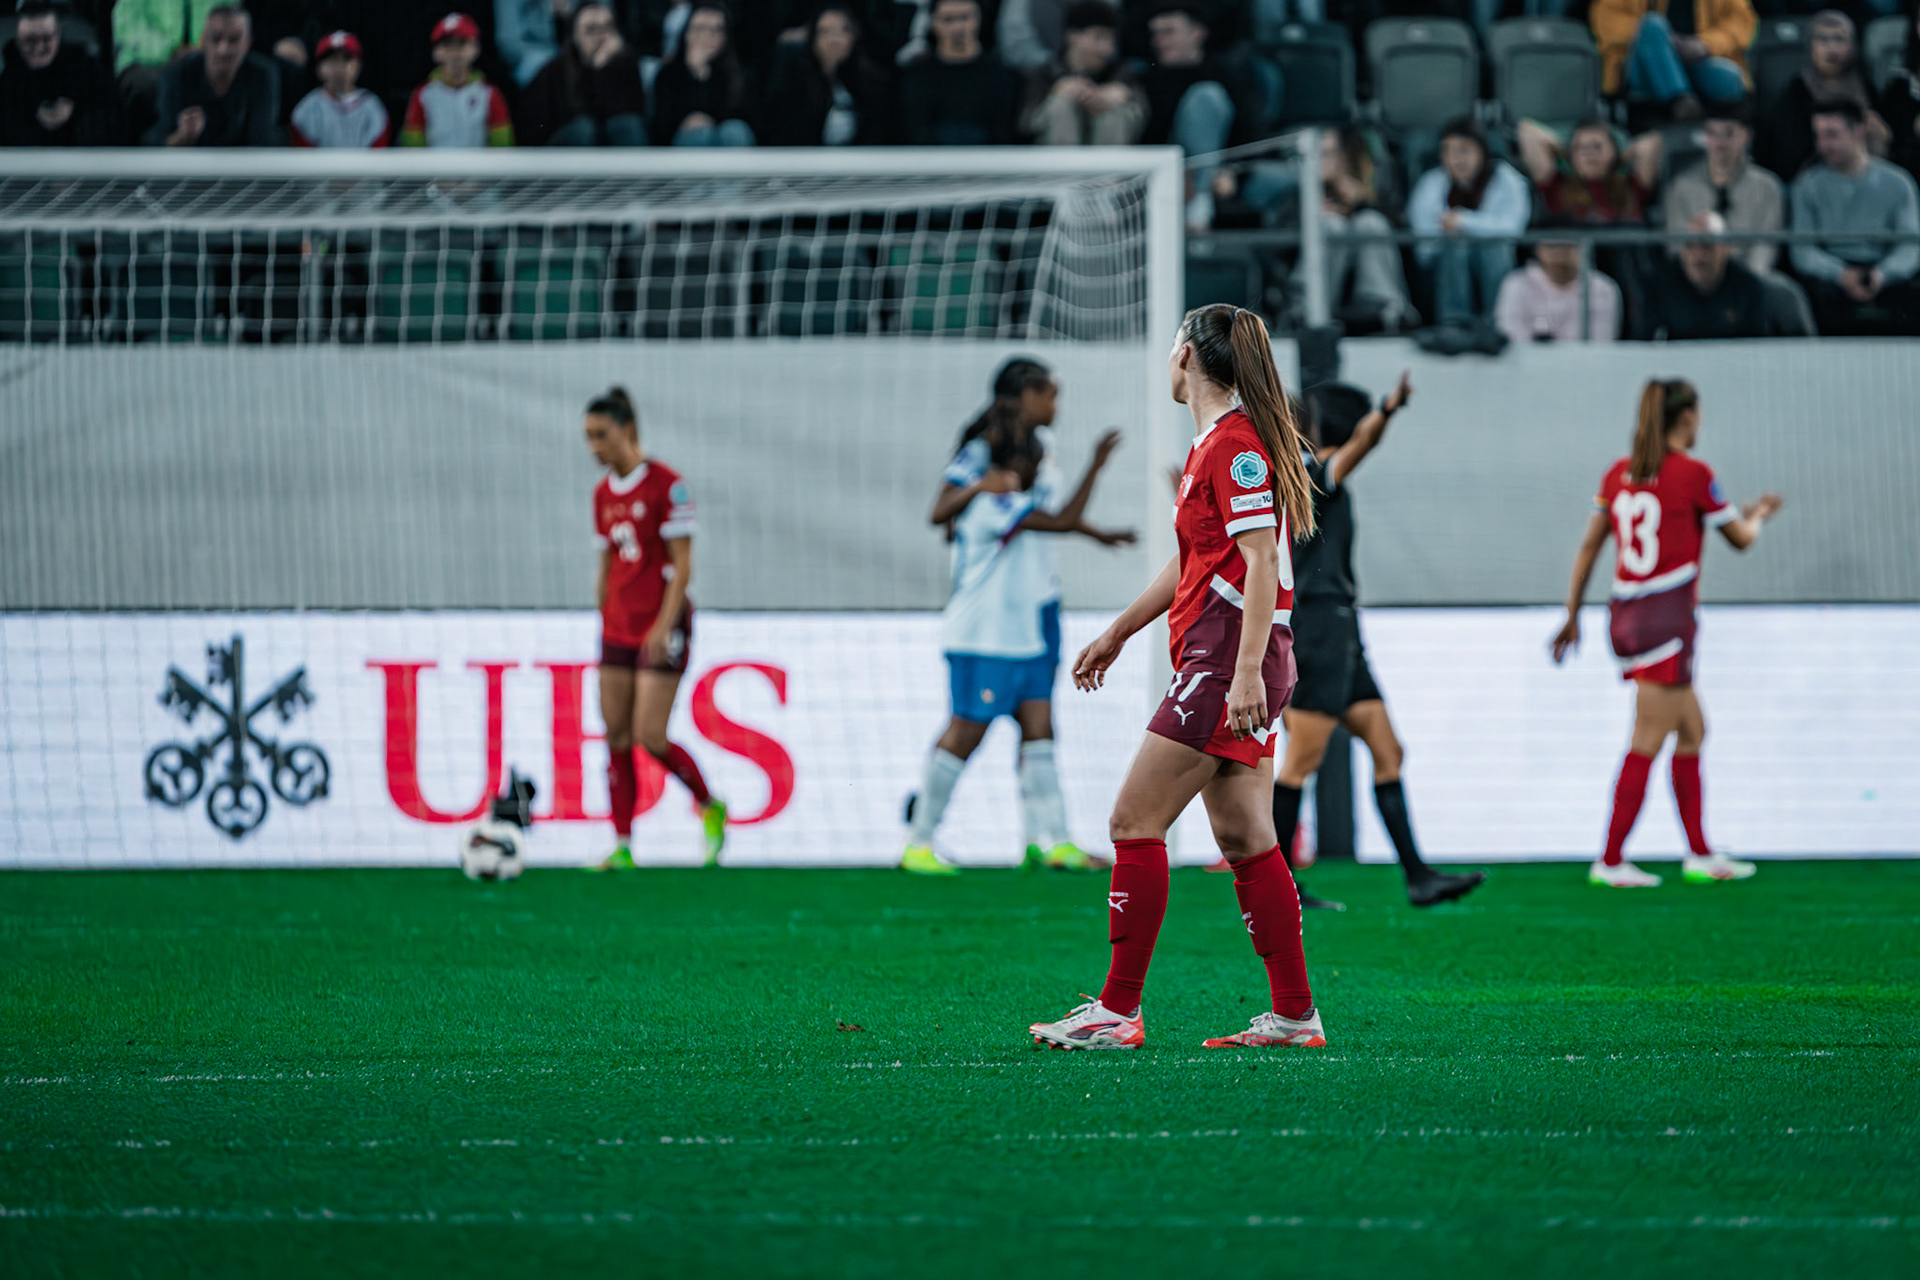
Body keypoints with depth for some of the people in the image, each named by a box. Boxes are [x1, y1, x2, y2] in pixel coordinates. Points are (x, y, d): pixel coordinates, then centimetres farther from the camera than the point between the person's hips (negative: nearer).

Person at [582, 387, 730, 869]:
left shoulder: (667, 485, -10)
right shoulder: (604, 493, 10)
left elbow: (682, 566, -13)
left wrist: (663, 627, -20)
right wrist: (603, 623, 14)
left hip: (662, 628, -7)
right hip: (618, 627, 7)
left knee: (650, 737, -11)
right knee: (617, 738, 0)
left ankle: (711, 809, 13)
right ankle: (622, 848, 0)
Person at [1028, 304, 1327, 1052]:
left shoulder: (1234, 444, -12)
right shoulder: (1215, 444, 18)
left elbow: (1260, 562, -20)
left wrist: (1247, 673, -27)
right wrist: (1117, 634, 37)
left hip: (1226, 659, -10)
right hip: (1230, 667, 10)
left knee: (1135, 822, -8)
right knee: (1244, 841, 8)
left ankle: (1118, 1010, -6)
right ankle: (1293, 1014, 8)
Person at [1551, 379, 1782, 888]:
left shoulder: (1618, 473, 8)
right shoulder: (1693, 473, -9)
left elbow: (1588, 547, 12)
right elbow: (1741, 537, 5)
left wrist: (1572, 613, 20)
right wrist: (1759, 514, 27)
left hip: (1624, 617, 7)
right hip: (1665, 621, -7)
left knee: (1692, 730, 16)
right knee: (1646, 746, -3)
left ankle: (1701, 854, 18)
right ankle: (1611, 861, -2)